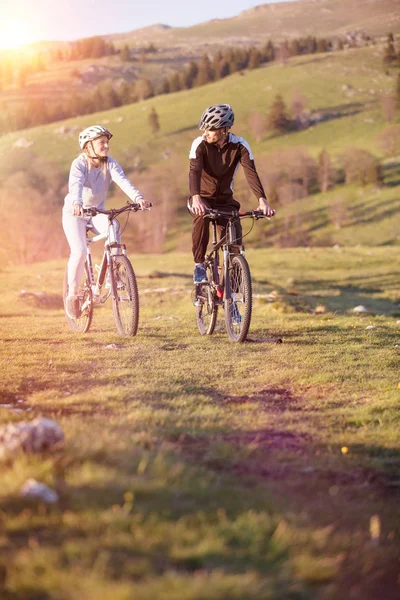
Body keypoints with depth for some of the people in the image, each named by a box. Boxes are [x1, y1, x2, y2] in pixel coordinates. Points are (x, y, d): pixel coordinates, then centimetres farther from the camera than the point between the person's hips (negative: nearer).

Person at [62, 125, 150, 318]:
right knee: (79, 252, -22)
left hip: (97, 212, 3)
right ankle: (73, 294, -3)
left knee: (114, 227, -29)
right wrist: (77, 204, -57)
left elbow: (123, 181, -26)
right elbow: (76, 185, -36)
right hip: (74, 213, -3)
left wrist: (138, 197, -45)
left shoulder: (109, 163, -9)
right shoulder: (79, 164, -17)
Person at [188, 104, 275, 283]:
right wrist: (196, 198, -51)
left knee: (235, 240, -19)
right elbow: (194, 171, -31)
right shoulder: (200, 144, -18)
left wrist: (262, 200, -42)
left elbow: (251, 172, -26)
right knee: (201, 216, -36)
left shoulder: (239, 145, -15)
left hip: (225, 199, 1)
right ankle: (199, 265, -22)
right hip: (203, 198, -1)